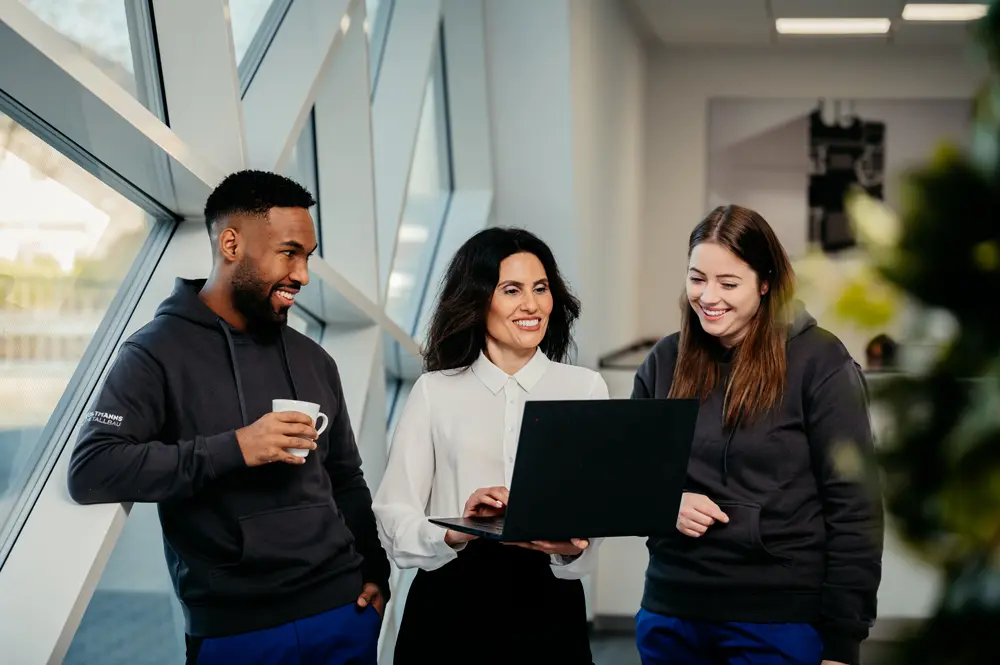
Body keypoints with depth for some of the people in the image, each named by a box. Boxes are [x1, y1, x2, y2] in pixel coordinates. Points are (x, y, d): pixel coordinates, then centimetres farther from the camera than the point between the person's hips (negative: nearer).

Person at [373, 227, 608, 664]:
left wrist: (571, 548, -24)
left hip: (549, 606, 1)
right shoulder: (435, 391, 2)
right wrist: (455, 533, -24)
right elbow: (393, 516, -5)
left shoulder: (585, 389, 3)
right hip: (449, 605, 0)